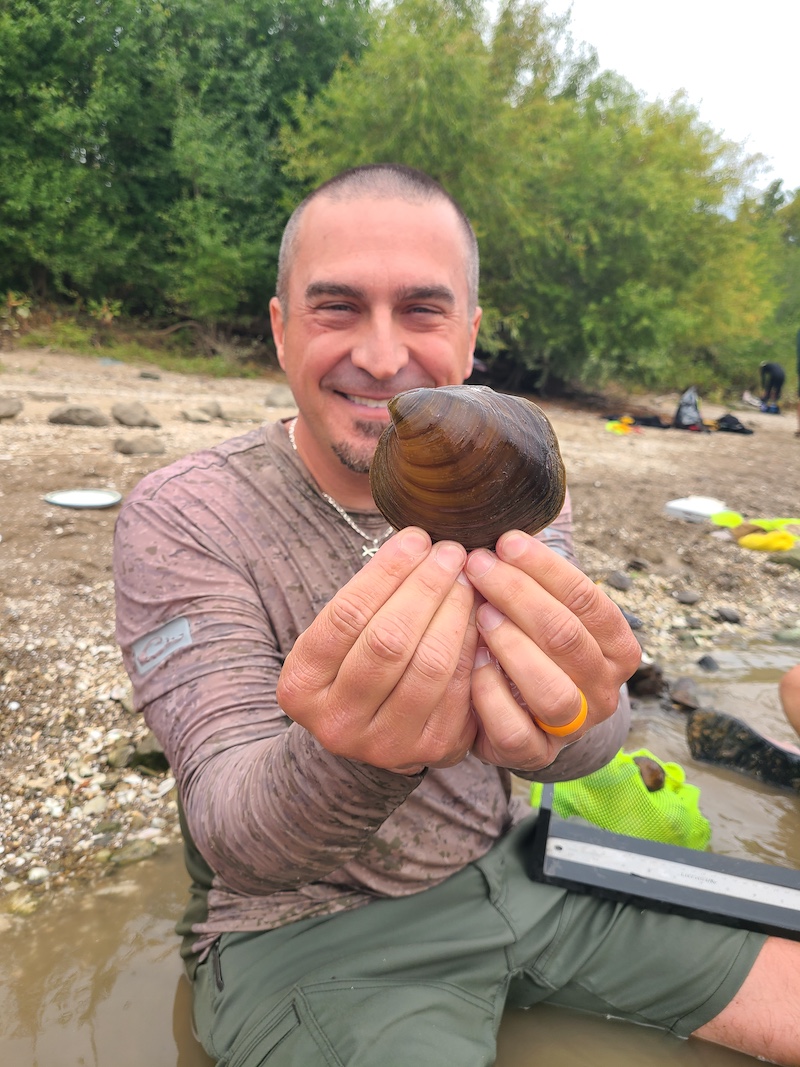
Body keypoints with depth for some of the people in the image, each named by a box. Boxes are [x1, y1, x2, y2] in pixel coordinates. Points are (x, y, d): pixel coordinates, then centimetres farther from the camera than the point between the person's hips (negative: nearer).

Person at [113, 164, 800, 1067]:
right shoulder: (181, 519, -17)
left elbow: (597, 739, -15)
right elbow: (237, 845, -22)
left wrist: (557, 719, -39)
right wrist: (351, 756, -44)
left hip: (510, 865, 5)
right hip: (306, 933, -4)